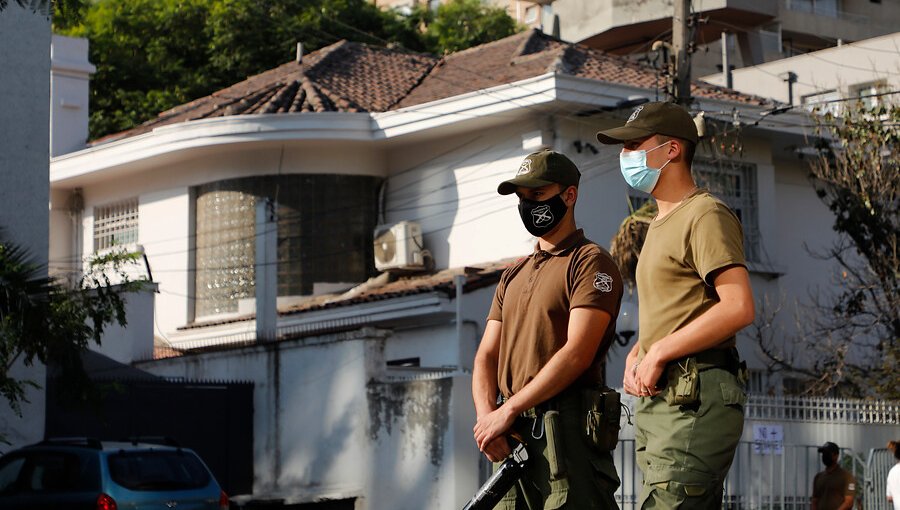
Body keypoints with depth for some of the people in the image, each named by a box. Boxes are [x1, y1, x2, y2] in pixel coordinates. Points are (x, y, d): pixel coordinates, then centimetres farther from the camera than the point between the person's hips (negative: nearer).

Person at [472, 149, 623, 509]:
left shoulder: (589, 262, -2)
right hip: (511, 439, 7)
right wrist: (486, 416, -4)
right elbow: (486, 357, 16)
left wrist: (508, 410, -15)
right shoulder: (513, 275, 22)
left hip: (567, 428, -7)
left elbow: (577, 354, -14)